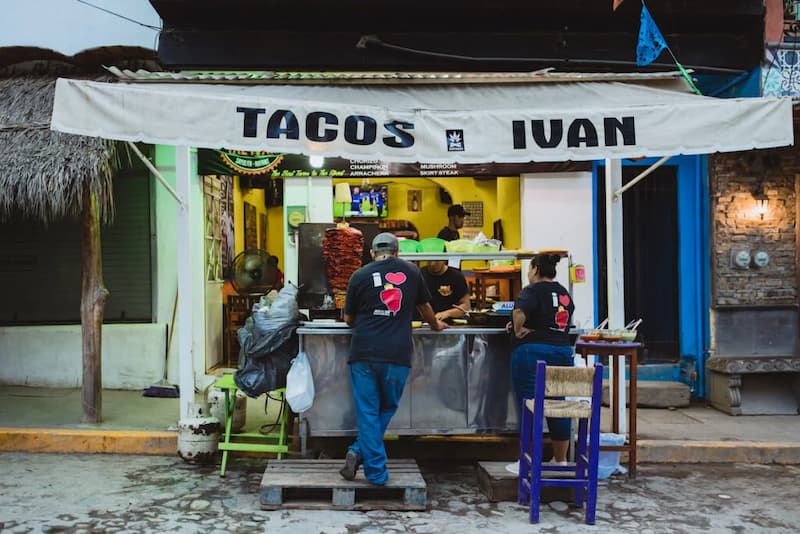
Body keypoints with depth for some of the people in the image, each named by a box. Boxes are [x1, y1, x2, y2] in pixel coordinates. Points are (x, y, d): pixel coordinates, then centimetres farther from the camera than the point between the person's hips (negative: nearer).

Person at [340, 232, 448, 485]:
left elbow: (348, 318, 14)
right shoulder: (411, 271, 11)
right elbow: (424, 305, 26)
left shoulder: (360, 275, 5)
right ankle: (360, 452, 10)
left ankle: (377, 471, 6)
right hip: (397, 355, 1)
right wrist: (436, 325, 46)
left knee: (368, 412, 7)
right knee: (387, 409, 17)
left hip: (363, 353, -1)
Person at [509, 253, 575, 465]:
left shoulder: (533, 290, -9)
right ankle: (561, 460, 22)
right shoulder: (565, 293, 14)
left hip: (532, 352, -7)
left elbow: (519, 313, -28)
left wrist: (518, 330, -11)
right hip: (563, 352, 7)